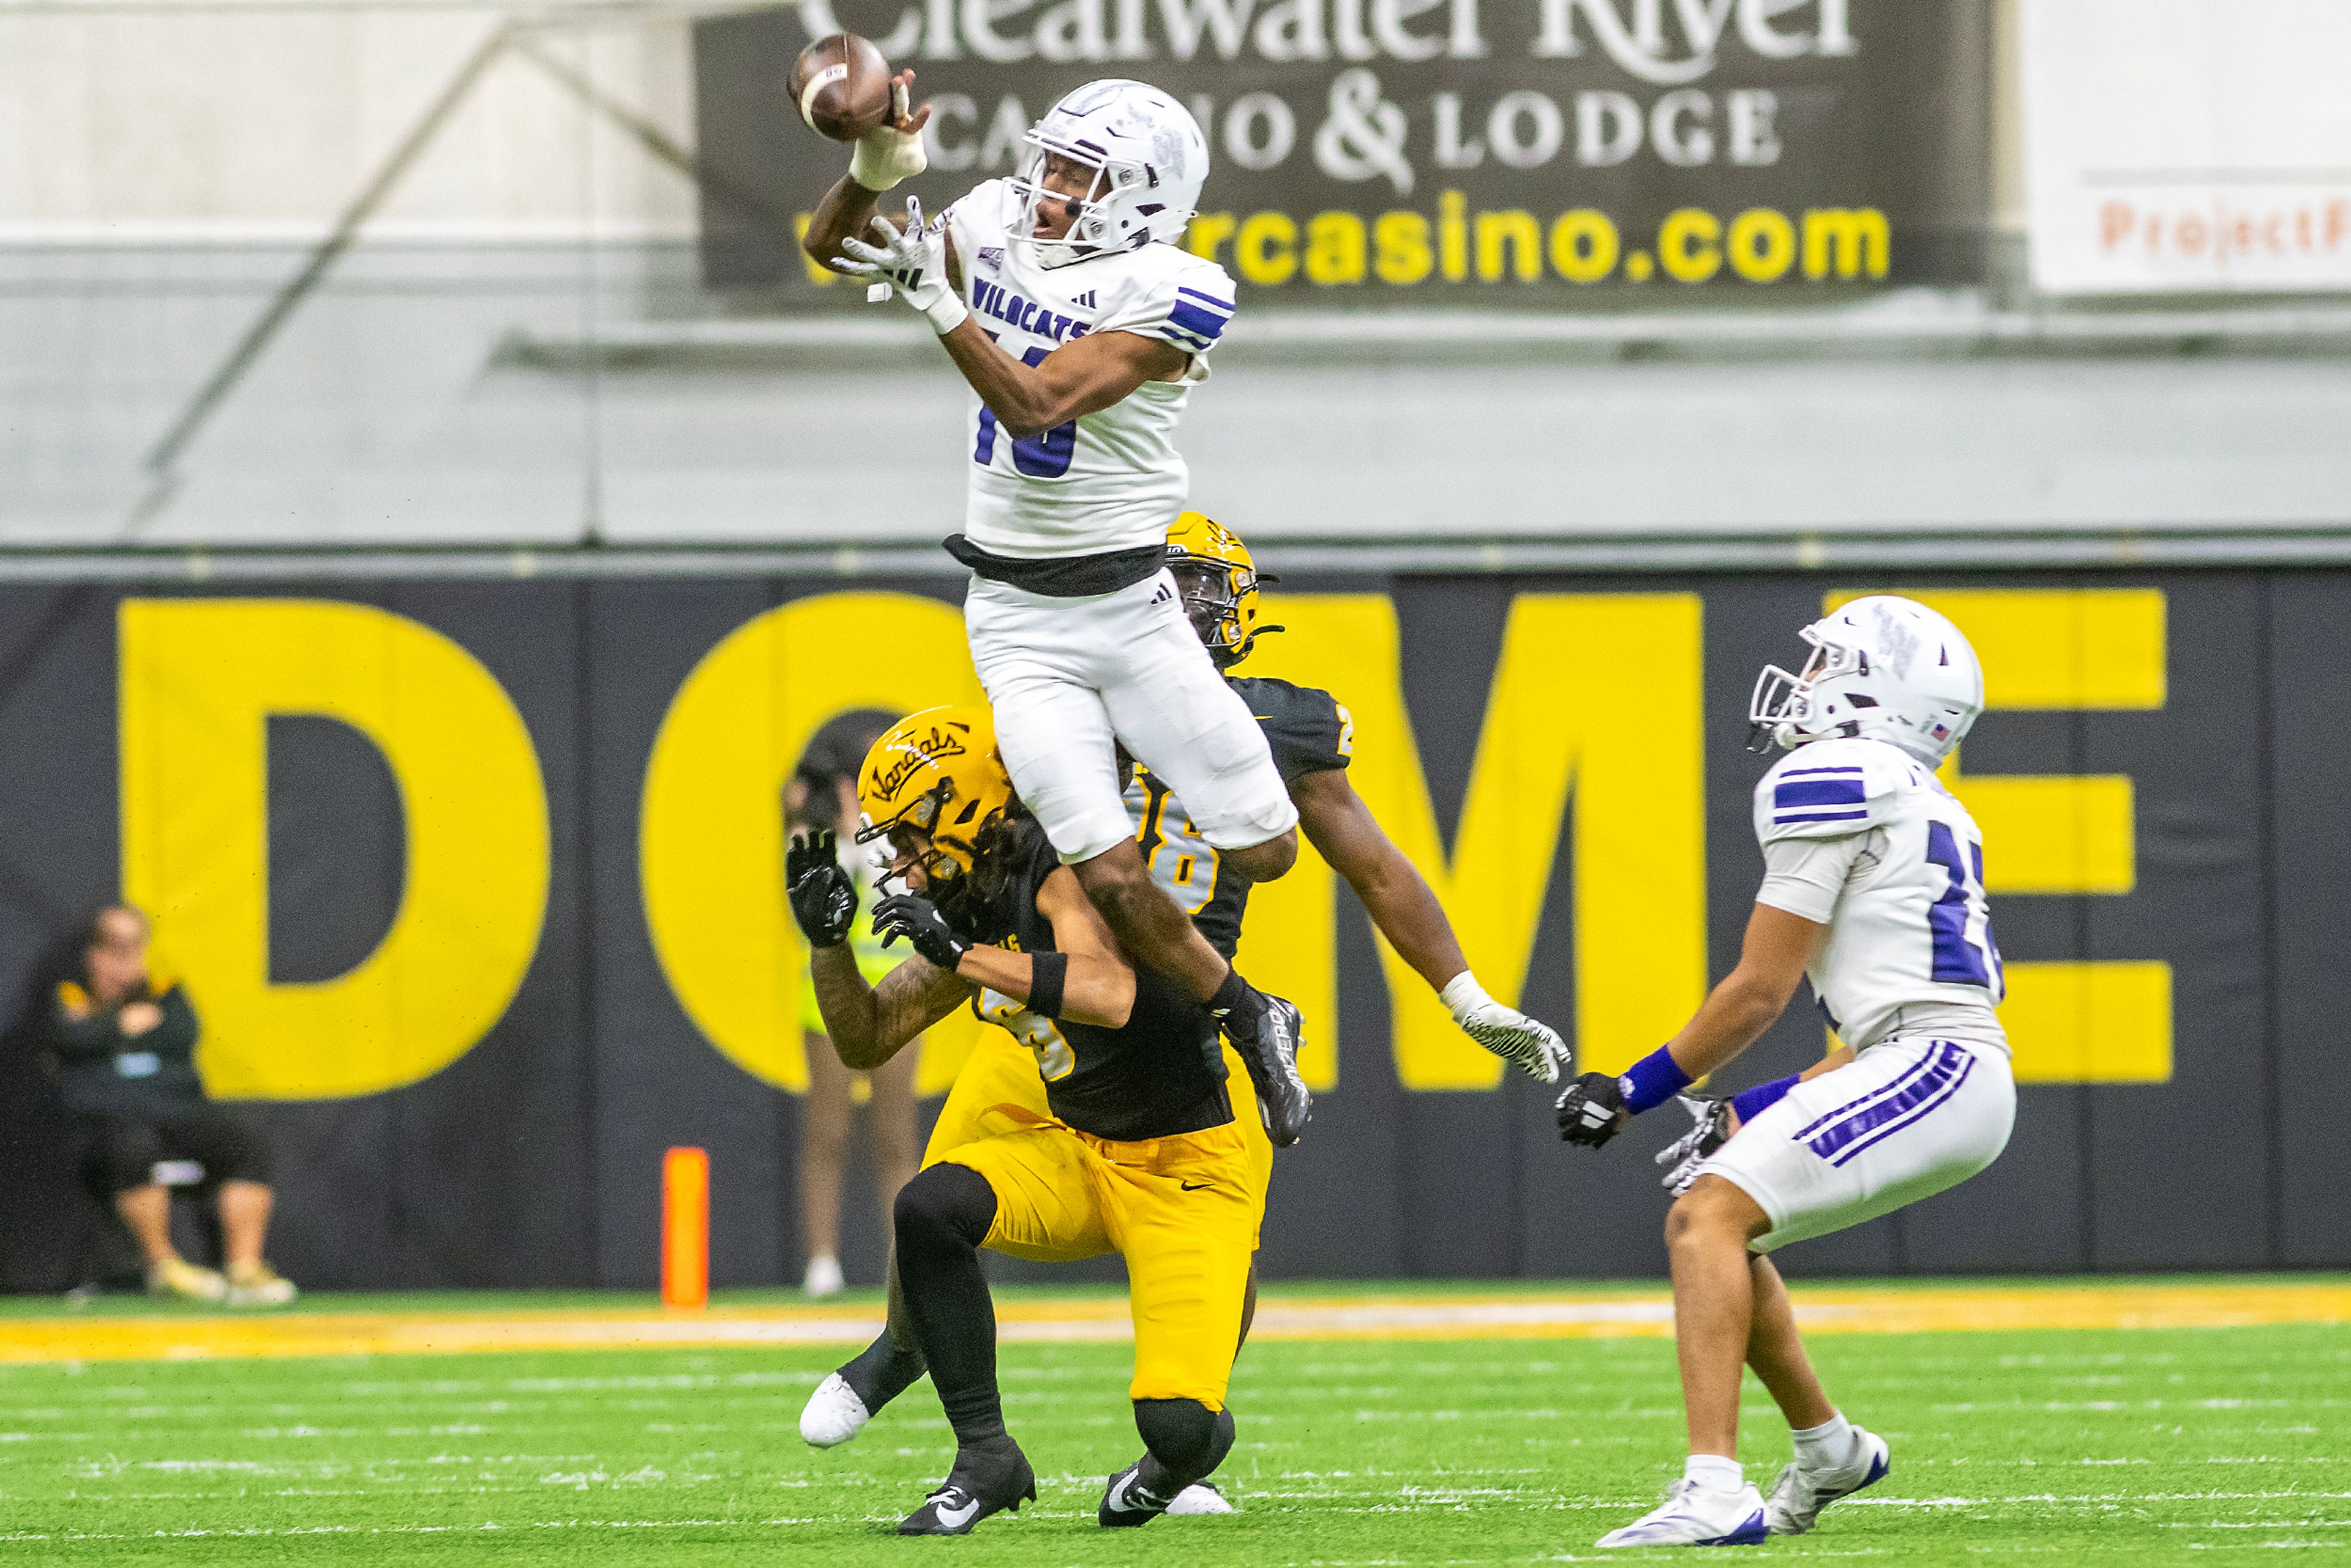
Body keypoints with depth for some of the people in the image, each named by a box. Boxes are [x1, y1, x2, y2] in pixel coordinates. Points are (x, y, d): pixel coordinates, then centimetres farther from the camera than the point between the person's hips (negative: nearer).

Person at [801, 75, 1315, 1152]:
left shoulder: (1164, 294, -15)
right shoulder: (1001, 224, 1)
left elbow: (1036, 404, -25)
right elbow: (831, 248, 1)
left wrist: (943, 306, -37)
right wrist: (873, 171, -18)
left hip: (1130, 607, -2)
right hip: (1016, 623, 2)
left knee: (1265, 851, -3)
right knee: (1108, 877, -11)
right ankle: (1245, 1022, 11)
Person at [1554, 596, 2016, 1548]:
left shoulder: (1830, 781, -4)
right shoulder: (1927, 814, 25)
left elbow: (1761, 989, -6)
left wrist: (1638, 1092, 4)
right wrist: (1754, 1115, 24)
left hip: (1932, 1071, -10)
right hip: (1952, 1084, 10)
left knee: (1709, 1214, -20)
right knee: (1705, 1223, 19)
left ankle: (1715, 1491, -33)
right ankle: (1826, 1448, 32)